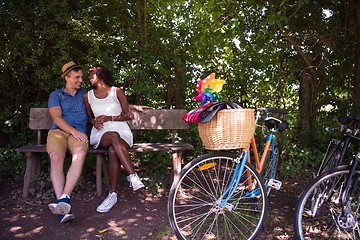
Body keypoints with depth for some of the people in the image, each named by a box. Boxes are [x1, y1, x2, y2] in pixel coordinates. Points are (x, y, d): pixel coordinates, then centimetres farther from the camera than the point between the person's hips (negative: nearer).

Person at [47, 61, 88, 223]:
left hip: (79, 133, 1)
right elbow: (56, 118, 2)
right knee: (56, 158, -34)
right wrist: (73, 131, -14)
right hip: (58, 131, -1)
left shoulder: (85, 94, 25)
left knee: (80, 153, -37)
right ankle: (64, 209, -40)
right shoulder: (56, 95, 17)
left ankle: (65, 197, -44)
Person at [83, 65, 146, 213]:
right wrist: (94, 121, 1)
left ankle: (113, 194, -33)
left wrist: (110, 118, -9)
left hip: (121, 130, -1)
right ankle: (133, 176, -41)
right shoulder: (88, 96, 17)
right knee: (114, 136, -38)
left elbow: (127, 115, 6)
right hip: (100, 133, 1)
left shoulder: (117, 92, 7)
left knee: (113, 151, -36)